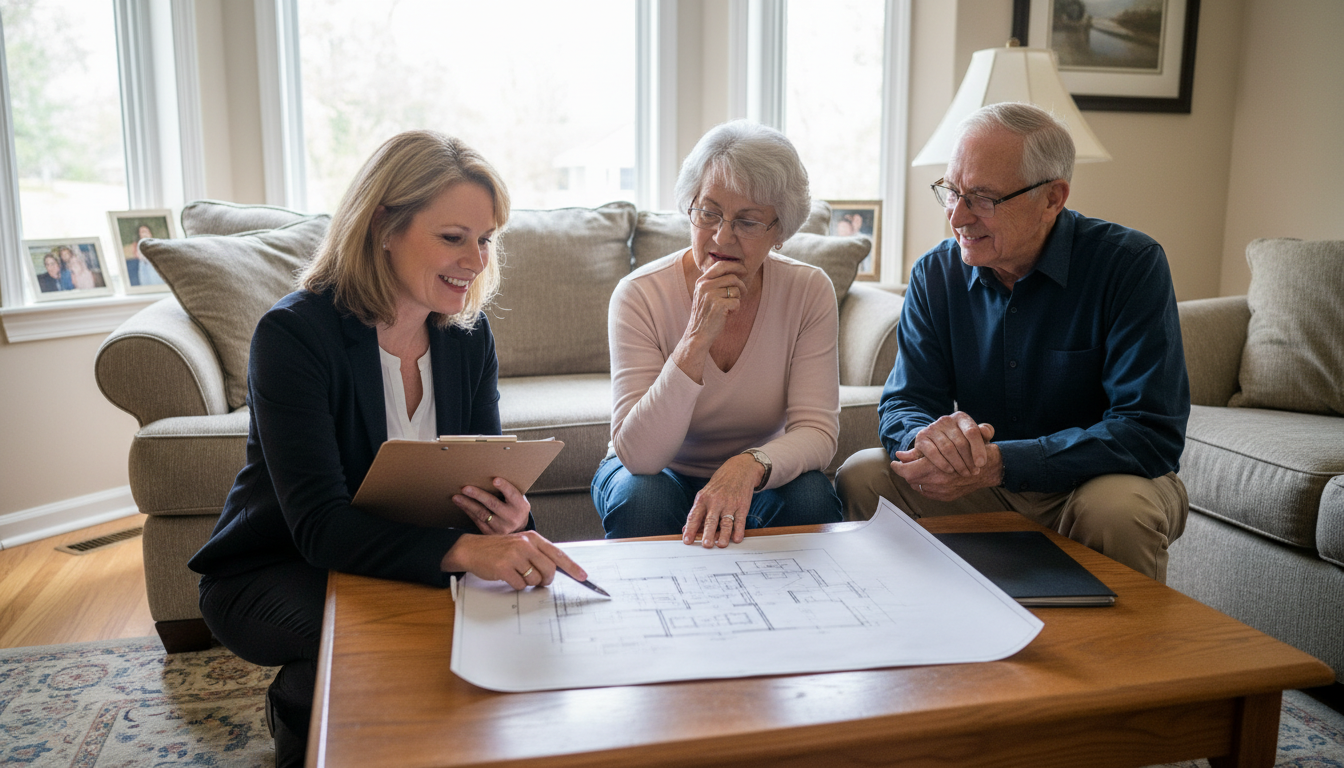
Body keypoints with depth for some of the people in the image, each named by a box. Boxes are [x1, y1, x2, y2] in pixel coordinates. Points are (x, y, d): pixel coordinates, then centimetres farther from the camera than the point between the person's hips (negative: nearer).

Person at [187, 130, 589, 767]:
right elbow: (319, 526, -31)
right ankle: (299, 712, 2)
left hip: (399, 564, 6)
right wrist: (461, 549, -46)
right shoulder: (294, 333, -22)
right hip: (266, 576, -5)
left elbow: (489, 475, -3)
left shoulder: (468, 335, -4)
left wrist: (512, 522, -29)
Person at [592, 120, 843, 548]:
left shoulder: (809, 292, -14)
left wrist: (749, 465, -42)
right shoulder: (640, 295, -21)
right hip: (659, 476, -1)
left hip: (753, 482, 2)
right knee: (640, 496, -33)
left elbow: (816, 431, -19)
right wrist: (697, 339, -39)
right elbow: (638, 454, -29)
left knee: (811, 496, -29)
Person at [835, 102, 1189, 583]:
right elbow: (903, 403, -4)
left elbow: (1150, 431, -23)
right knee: (861, 477, -18)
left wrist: (997, 463, -34)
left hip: (1098, 480, -2)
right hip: (982, 482, 3)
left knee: (1118, 508, -35)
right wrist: (928, 439, -31)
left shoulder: (1132, 264, -16)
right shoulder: (935, 273, -3)